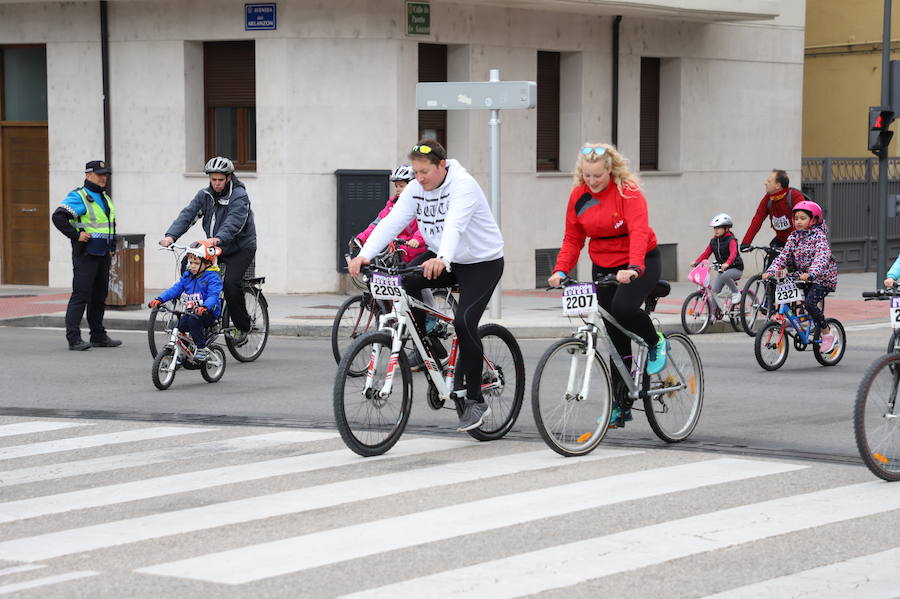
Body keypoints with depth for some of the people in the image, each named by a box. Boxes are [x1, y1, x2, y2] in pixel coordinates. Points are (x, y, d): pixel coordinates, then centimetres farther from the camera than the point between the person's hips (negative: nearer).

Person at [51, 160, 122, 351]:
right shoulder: (78, 197, -9)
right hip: (85, 254, -8)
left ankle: (98, 336, 21)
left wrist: (111, 247, 20)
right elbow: (58, 217, -20)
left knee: (100, 297, 13)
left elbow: (111, 225, 31)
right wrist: (76, 235, -19)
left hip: (103, 255, 8)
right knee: (80, 295, -11)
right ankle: (73, 338, -12)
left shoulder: (105, 198, 18)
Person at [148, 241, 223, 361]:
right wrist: (159, 299, -12)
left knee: (193, 320, -34)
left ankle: (201, 348, -21)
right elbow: (176, 289, 3)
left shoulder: (212, 277, -10)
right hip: (190, 311, 7)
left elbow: (213, 296, -24)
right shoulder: (187, 275, 10)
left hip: (208, 313, -7)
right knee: (177, 325, -13)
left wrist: (204, 307, -44)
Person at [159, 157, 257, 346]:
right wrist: (171, 235, -29)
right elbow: (188, 214, -11)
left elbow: (234, 221, -34)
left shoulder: (239, 196, -17)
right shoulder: (204, 195, 1)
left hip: (241, 247, -6)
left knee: (230, 283, -25)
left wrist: (218, 238, -53)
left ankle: (242, 327, -6)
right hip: (214, 248, 6)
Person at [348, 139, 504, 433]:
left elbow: (454, 225, -40)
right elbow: (391, 222, -16)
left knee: (464, 322, -22)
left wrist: (442, 259, -58)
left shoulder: (463, 185, -23)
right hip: (442, 259, 7)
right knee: (404, 283, -18)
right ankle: (430, 346, 3)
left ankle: (476, 401, -10)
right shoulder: (415, 189, -4)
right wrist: (365, 254, -31)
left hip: (482, 262, -7)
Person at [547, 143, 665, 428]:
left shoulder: (628, 192, -17)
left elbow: (638, 231, -29)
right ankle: (621, 406, 11)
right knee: (616, 337, 4)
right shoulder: (578, 196, -2)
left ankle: (656, 341, 0)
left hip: (642, 261, -5)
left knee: (623, 307, -32)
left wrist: (634, 268, -44)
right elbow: (572, 239, 2)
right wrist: (560, 271, -14)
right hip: (604, 266, 5)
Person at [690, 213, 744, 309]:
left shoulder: (731, 240, -15)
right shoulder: (713, 241, 6)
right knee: (714, 291, -4)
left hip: (735, 268, -7)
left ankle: (736, 293, -17)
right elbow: (706, 253, 6)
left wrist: (727, 263, -51)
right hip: (722, 269, 7)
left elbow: (733, 253, -31)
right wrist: (696, 262, -12)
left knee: (724, 275, -38)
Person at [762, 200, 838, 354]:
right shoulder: (794, 236, 7)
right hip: (802, 277, 7)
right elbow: (784, 256, 2)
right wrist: (771, 271, -14)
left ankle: (827, 334, -11)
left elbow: (822, 257, -26)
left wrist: (811, 273, -43)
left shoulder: (819, 235, -12)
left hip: (822, 278, -7)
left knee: (810, 302, -24)